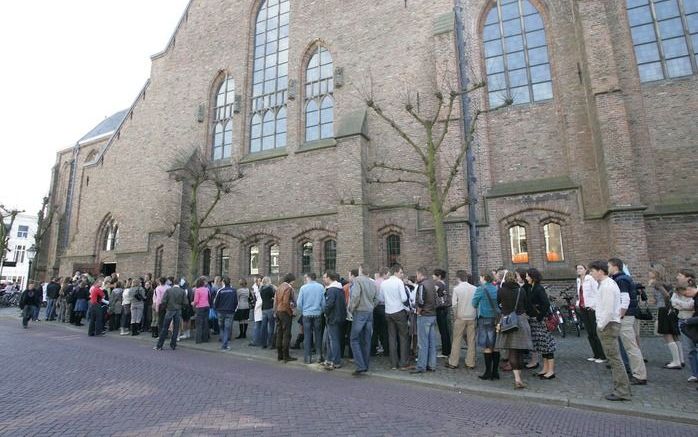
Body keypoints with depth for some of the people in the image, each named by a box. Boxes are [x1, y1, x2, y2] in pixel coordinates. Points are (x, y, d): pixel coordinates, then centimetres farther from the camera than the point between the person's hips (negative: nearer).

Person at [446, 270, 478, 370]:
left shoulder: (456, 288, -8)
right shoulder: (474, 288, -1)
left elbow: (454, 304, -9)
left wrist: (455, 316, 3)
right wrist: (476, 315, 10)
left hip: (460, 317, -2)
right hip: (472, 317, 3)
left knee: (457, 340, 5)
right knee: (471, 340, 10)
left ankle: (453, 362, 9)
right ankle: (470, 363, 15)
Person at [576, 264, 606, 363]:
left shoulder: (590, 279, -8)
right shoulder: (578, 280, 14)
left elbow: (597, 292, -14)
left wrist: (593, 305, -18)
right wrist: (578, 303, 11)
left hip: (591, 308, -7)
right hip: (583, 309, 7)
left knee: (595, 333, -4)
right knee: (589, 334, 10)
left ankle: (602, 356, 5)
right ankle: (596, 355, 17)